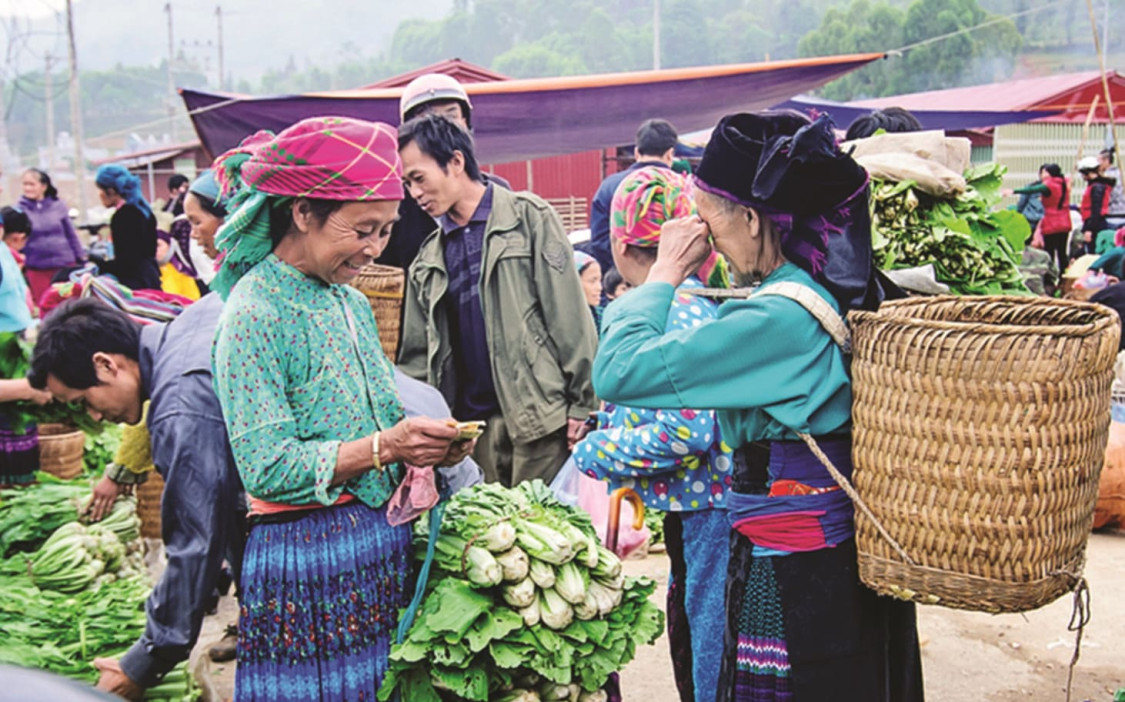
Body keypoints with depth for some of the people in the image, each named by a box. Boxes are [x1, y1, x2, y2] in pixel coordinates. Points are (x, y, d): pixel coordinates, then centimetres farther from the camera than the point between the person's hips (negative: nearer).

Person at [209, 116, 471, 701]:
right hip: (308, 559, -7)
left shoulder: (352, 303, 11)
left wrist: (423, 445, -3)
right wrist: (383, 448, -24)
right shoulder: (255, 315, -14)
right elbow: (266, 468, -18)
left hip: (384, 549, 7)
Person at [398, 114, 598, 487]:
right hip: (472, 426, 5)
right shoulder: (428, 260, 16)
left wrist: (582, 403, -8)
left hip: (539, 414, -4)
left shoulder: (528, 217, 2)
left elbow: (570, 317, -3)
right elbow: (417, 357, 17)